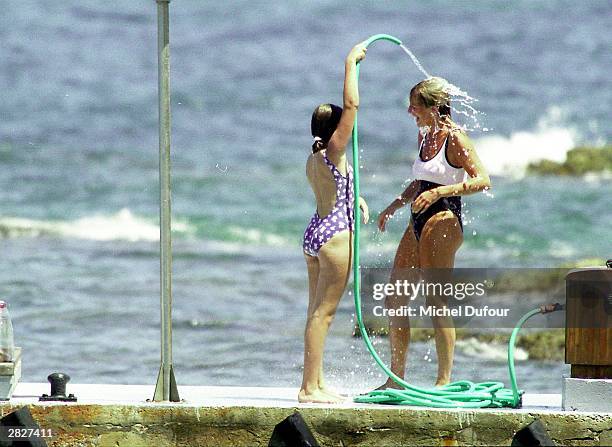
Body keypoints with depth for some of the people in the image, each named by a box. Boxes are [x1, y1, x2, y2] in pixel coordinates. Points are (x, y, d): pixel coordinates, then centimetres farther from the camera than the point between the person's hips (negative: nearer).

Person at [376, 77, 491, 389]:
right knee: (394, 299, 8)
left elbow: (482, 180, -18)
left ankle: (445, 379, -5)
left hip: (442, 222, -9)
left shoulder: (454, 138, -11)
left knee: (436, 302, -9)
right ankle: (396, 377, 14)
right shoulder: (424, 135, 16)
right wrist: (394, 206, 20)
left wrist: (439, 192, -24)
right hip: (418, 223, 9)